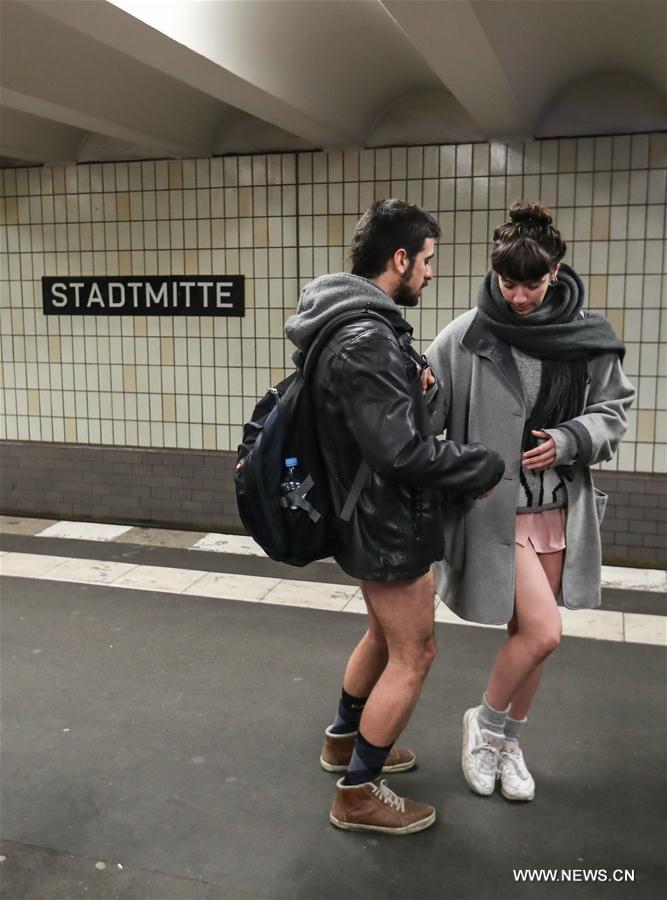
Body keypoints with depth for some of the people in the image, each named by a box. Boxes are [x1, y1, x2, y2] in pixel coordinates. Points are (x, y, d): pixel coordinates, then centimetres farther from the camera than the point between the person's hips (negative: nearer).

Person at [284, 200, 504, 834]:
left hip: (370, 514, 10)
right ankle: (358, 794, 19)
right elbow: (404, 450, -29)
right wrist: (487, 467, -15)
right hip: (389, 523, -10)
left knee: (385, 635, 26)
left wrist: (411, 384, -2)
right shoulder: (366, 340, -27)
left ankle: (344, 739, 45)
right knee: (413, 656, 5)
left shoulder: (350, 325, 6)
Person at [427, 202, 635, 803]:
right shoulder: (466, 337, -11)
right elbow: (425, 414, -9)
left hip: (559, 509, 4)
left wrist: (568, 441, -11)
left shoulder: (589, 337, -2)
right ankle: (486, 723, 21)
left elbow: (613, 410, 6)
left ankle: (508, 742, 36)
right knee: (543, 633, -8)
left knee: (530, 632, 14)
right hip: (497, 509, -4)